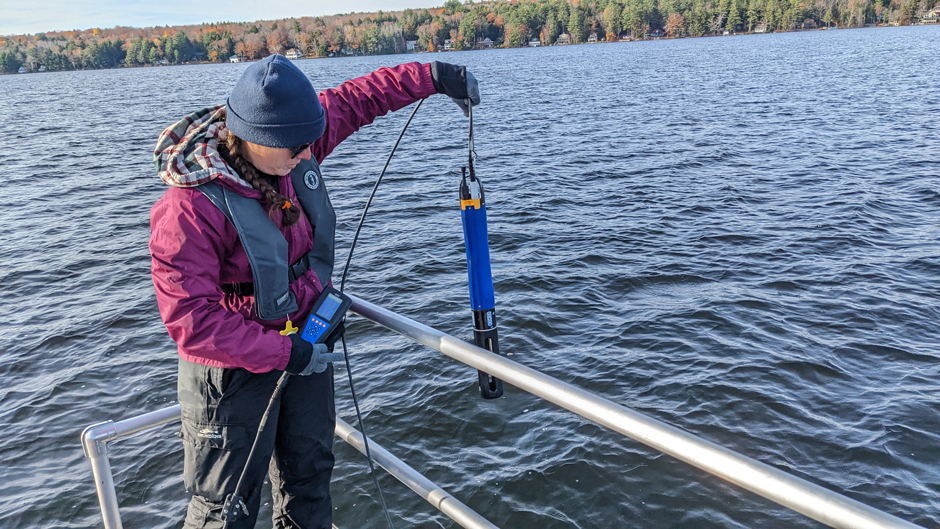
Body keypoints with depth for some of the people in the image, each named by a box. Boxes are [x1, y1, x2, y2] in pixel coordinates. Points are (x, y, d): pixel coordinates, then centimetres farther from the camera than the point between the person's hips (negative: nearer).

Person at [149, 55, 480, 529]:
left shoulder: (291, 143, -11)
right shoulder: (190, 207, -30)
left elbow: (356, 99, 5)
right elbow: (192, 320, -28)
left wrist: (433, 76, 2)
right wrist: (283, 353, -27)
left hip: (307, 343, 7)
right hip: (235, 367, -6)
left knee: (310, 474, 24)